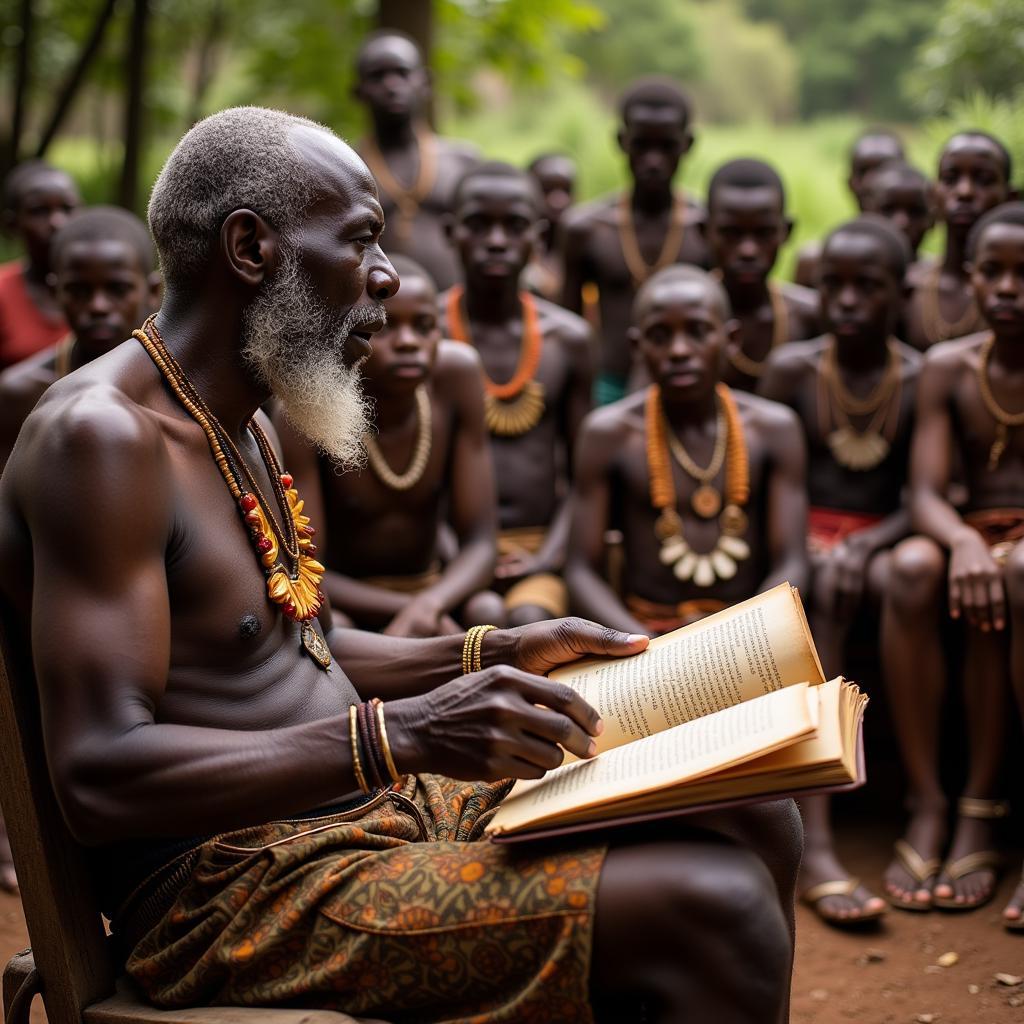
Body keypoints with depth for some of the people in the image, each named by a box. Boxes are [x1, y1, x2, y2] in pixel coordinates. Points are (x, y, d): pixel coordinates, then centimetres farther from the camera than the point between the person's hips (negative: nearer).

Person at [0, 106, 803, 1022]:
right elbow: (99, 778, -25)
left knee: (756, 826, 4)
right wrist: (404, 734, -33)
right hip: (236, 899, -10)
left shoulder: (241, 425, 16)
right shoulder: (102, 435, -17)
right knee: (711, 909, -24)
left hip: (376, 810, 10)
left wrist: (500, 655, 13)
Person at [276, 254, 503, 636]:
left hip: (432, 588, 3)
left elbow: (479, 541, -14)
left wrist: (425, 607, -35)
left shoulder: (456, 371, -15)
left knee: (489, 612, -28)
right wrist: (426, 615, -32)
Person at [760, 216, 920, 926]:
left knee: (906, 576, -35)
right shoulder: (792, 369, 1)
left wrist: (867, 544, -23)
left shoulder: (921, 378, 1)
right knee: (824, 589, -36)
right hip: (804, 541, -1)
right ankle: (815, 843, -45)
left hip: (880, 538, 1)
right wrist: (805, 545, -18)